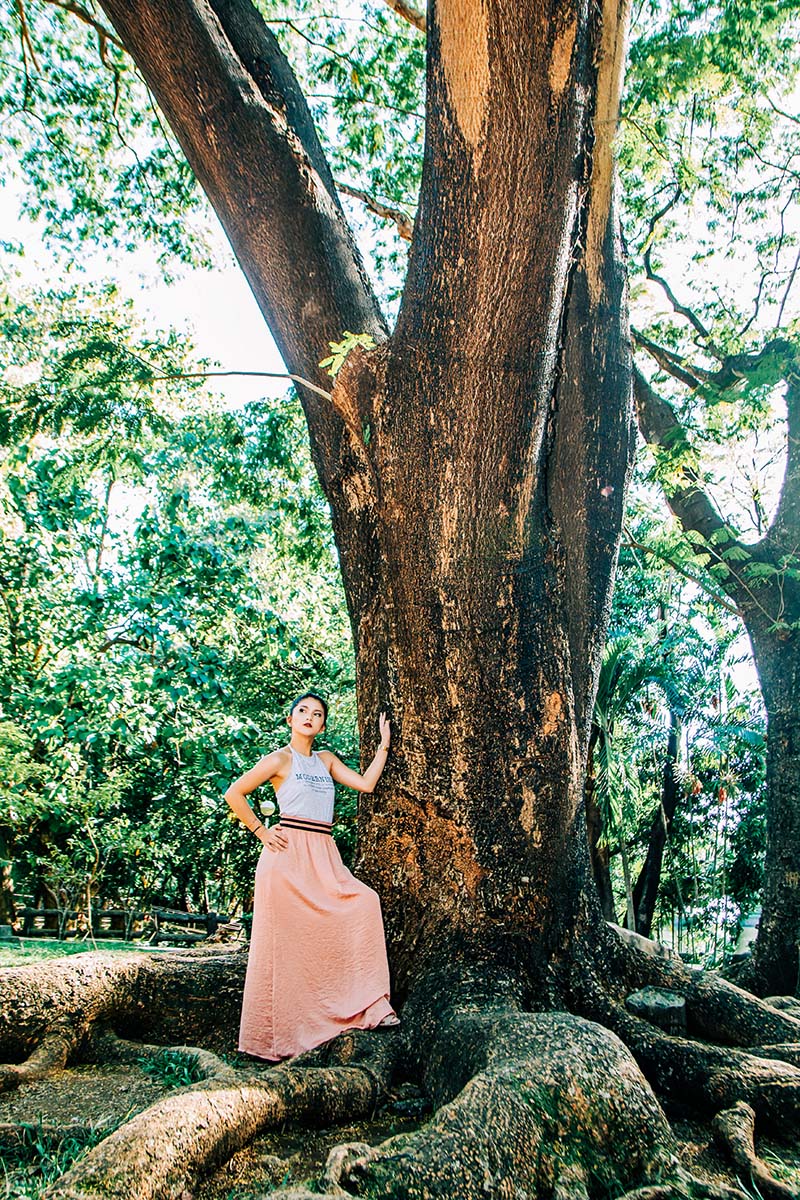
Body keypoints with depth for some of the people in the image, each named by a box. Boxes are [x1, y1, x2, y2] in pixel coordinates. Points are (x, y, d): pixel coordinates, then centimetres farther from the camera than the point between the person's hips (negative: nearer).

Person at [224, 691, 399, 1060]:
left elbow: (366, 783, 9)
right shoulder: (281, 759, 0)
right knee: (284, 939, -4)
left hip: (323, 855, 6)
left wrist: (384, 745, 10)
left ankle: (368, 1006, -6)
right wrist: (261, 832, -6)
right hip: (288, 852, -5)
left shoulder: (326, 760, 17)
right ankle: (273, 1035, 8)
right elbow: (234, 793, -3)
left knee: (364, 902, -13)